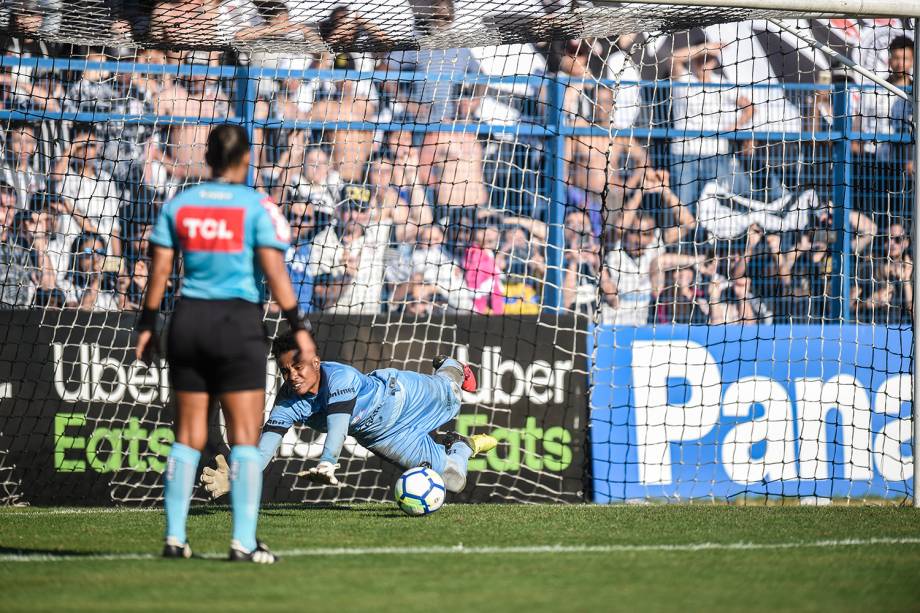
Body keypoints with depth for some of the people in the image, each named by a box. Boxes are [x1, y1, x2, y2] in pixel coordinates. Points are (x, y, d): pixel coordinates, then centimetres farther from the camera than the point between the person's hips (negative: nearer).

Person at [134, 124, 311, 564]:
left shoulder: (178, 205, 5)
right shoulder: (257, 206, -5)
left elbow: (159, 270, 5)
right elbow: (274, 272, -10)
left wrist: (146, 325, 12)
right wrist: (298, 327, -5)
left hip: (189, 319, 4)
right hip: (239, 321, -4)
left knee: (187, 436, 9)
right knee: (245, 435, -1)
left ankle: (174, 537, 8)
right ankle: (243, 541, -6)